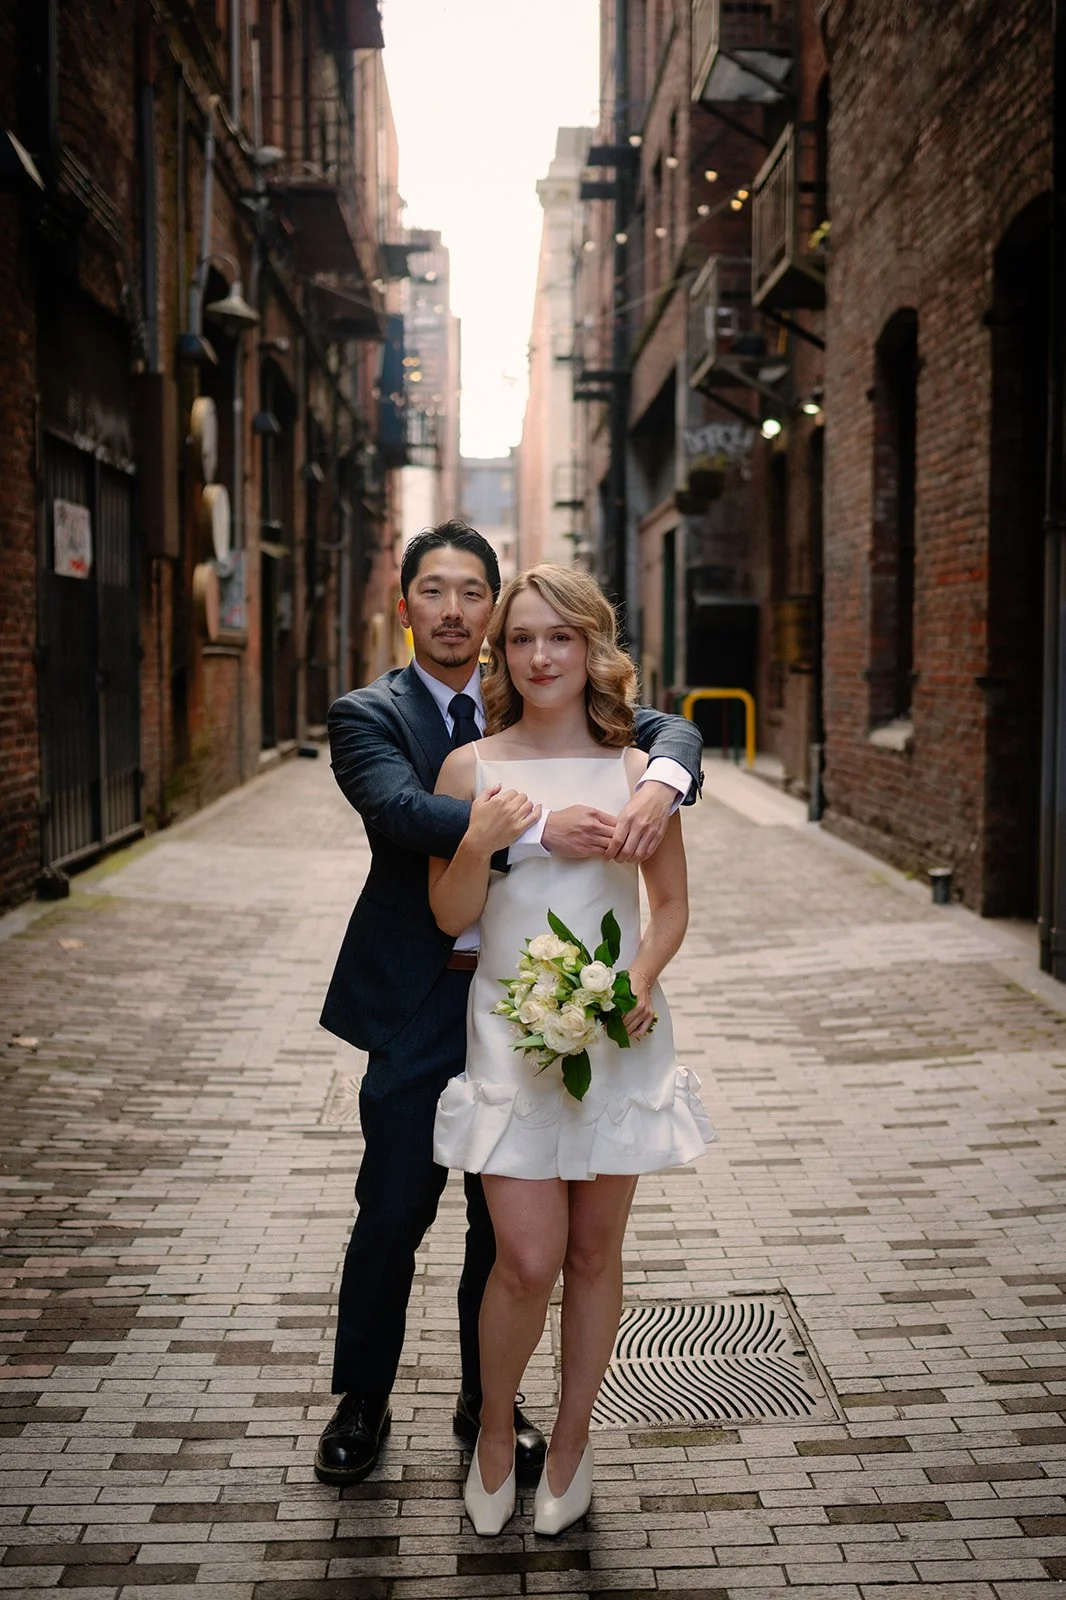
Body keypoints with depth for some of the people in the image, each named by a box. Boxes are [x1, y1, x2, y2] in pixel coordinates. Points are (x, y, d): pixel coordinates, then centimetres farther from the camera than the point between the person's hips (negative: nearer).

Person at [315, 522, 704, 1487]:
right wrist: (537, 829, -36)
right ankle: (362, 1404, 26)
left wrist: (659, 784, -24)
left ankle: (488, 1402, 32)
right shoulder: (367, 716, -3)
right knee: (393, 1213, 5)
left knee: (507, 1217, 13)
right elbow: (403, 810, -24)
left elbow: (671, 728, 0)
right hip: (417, 1006, -3)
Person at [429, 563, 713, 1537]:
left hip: (616, 1032, 1)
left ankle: (572, 1441, 31)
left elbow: (672, 903, 8)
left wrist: (643, 976, -10)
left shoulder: (636, 770, 0)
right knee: (528, 1260, -5)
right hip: (510, 1031, -1)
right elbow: (449, 917, 0)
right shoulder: (470, 768, -1)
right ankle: (494, 1429, 23)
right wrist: (480, 845, -19)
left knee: (594, 1252, 10)